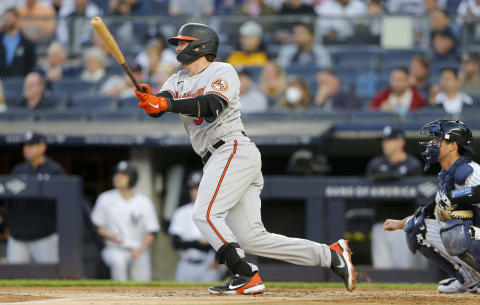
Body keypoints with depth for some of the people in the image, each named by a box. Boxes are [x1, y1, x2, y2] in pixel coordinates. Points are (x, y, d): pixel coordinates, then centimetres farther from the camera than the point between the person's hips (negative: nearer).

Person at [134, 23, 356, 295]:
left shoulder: (222, 71, -1)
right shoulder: (179, 81, 21)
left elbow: (212, 105, -21)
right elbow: (160, 105, 1)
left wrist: (167, 103, -31)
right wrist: (150, 100, -23)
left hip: (234, 151, -8)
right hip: (219, 160, 8)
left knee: (206, 214, -20)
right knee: (251, 238, 0)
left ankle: (246, 277, -23)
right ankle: (332, 255, 2)